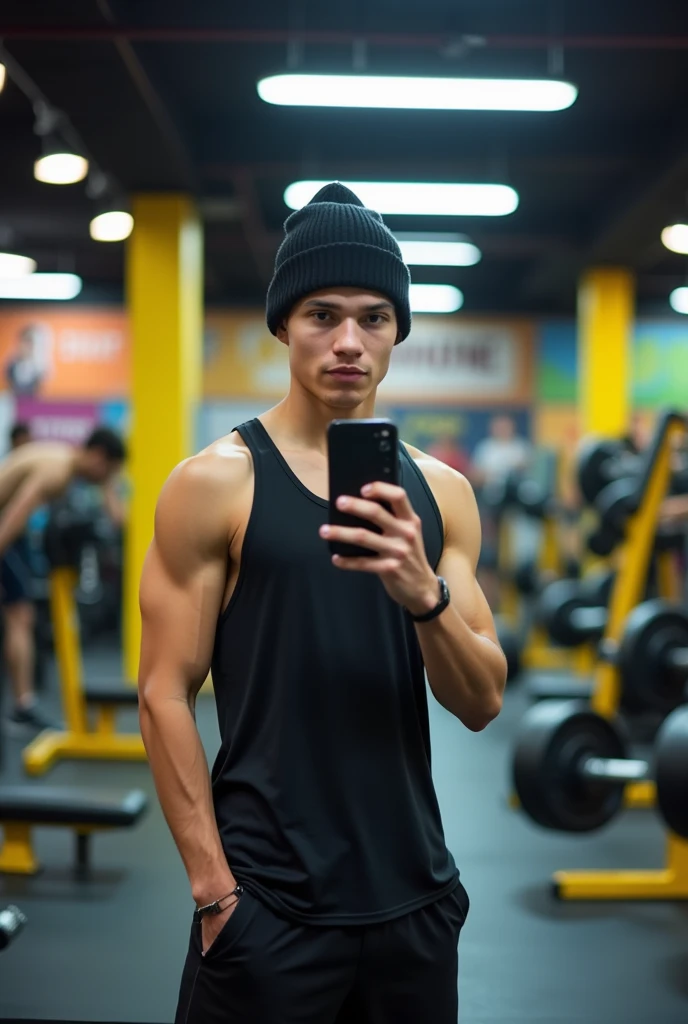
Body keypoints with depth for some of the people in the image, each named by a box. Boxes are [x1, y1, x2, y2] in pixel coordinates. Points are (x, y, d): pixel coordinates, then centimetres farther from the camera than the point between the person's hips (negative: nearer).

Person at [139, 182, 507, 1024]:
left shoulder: (440, 492, 4)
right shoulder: (216, 483, -7)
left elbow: (482, 703, 1)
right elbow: (164, 695, -8)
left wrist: (424, 593, -18)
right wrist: (215, 889, -11)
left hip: (413, 893, 4)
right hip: (271, 903, -4)